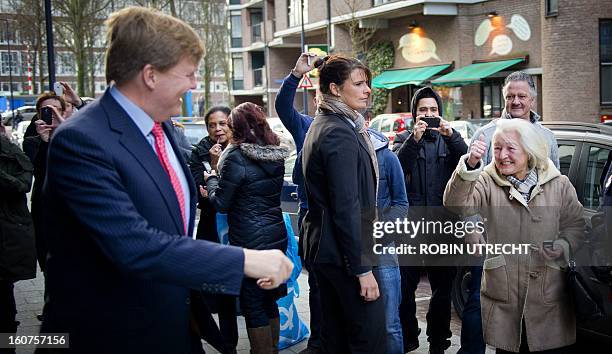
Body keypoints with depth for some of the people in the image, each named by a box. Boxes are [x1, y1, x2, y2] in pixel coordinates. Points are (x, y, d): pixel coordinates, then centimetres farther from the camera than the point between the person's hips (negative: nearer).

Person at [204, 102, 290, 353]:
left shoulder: (237, 158, -16)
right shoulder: (276, 155, 5)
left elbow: (221, 203, -10)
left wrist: (211, 178, 8)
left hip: (250, 243, -7)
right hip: (277, 238, 7)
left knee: (252, 306, 4)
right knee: (268, 301, 19)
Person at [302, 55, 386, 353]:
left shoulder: (320, 125, 13)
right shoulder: (340, 132, -18)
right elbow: (347, 208, -22)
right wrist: (362, 269, -20)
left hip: (321, 247, 10)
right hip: (343, 252, -10)